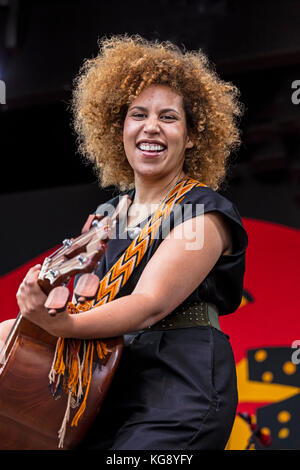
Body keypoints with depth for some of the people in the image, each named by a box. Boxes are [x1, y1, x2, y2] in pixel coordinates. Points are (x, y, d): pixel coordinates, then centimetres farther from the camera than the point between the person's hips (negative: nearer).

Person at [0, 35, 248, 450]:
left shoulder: (205, 212, -6)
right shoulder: (109, 213, 16)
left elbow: (151, 303, -20)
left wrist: (63, 325, -35)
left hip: (181, 389, -6)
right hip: (111, 388, 6)